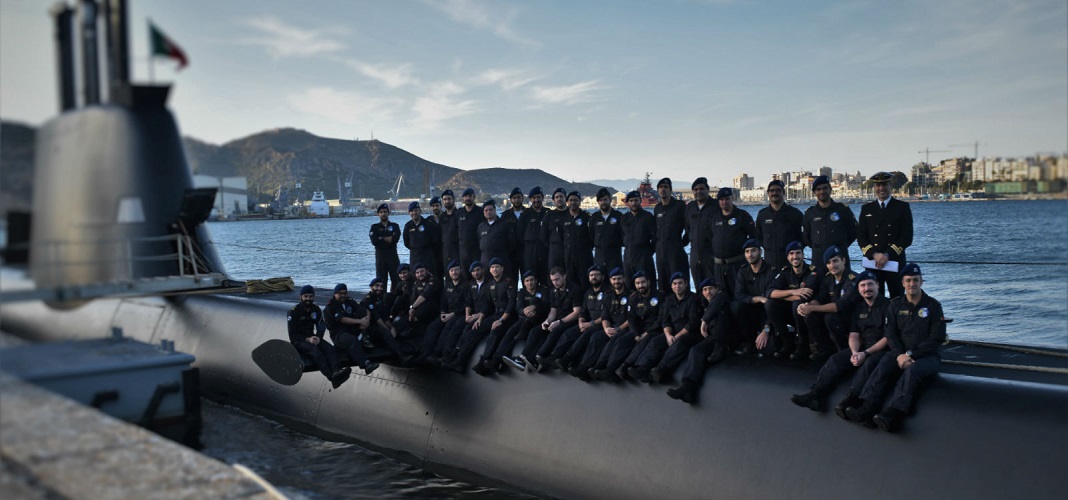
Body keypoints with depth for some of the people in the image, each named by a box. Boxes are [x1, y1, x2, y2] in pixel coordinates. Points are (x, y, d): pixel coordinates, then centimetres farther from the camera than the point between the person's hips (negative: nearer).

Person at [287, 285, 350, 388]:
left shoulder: (316, 310, 11)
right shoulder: (294, 311, -4)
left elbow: (321, 328, 11)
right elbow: (292, 334, -8)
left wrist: (318, 338, -12)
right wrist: (307, 339, -22)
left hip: (312, 338, 5)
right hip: (298, 340, -5)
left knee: (329, 348, -26)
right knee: (314, 350, -35)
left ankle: (336, 371, -53)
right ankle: (332, 377, -58)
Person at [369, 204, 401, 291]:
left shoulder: (395, 226, 10)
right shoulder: (375, 227, 9)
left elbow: (396, 238, -9)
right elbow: (374, 241, -8)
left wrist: (382, 239, -7)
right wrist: (389, 239, -6)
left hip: (393, 255, 0)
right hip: (380, 256, 0)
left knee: (397, 280, -3)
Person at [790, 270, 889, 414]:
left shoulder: (887, 306, -5)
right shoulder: (858, 309, 16)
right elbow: (854, 336, 10)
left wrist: (866, 353, -18)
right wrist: (854, 352, -12)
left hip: (882, 349, -6)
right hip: (862, 348, 6)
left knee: (869, 364, -36)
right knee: (835, 359, -15)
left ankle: (849, 401, -55)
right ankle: (816, 395, -34)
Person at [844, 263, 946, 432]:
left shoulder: (932, 305, 1)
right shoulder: (895, 305, 11)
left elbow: (937, 338, -6)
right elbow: (891, 334, 6)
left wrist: (911, 355, -14)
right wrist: (900, 355, -14)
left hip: (927, 355, -3)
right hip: (901, 353, 3)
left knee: (911, 371, -35)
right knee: (883, 366, -28)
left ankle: (891, 416, -51)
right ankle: (866, 409, -45)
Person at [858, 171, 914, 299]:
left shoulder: (902, 207, 5)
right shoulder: (866, 209, 12)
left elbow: (907, 237, -2)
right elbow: (861, 236, 6)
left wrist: (887, 255, -12)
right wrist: (874, 254, -10)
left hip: (895, 262, -1)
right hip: (872, 262, 2)